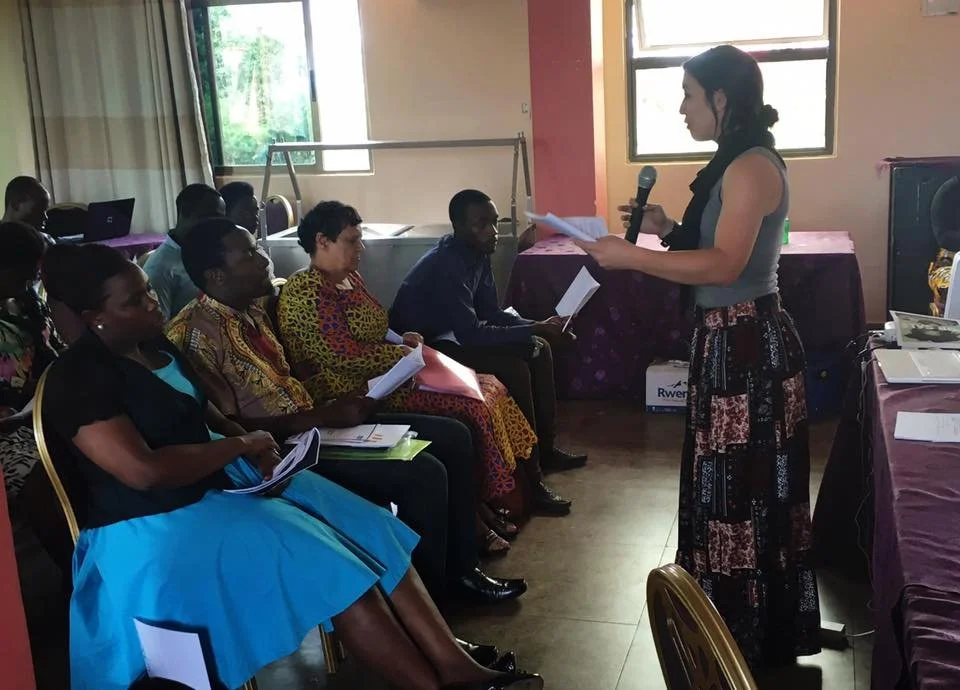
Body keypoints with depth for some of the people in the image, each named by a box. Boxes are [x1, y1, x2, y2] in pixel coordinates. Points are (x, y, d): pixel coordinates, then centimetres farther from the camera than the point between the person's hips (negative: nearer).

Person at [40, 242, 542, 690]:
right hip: (157, 528, -9)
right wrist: (243, 445, -16)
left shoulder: (158, 346, 10)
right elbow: (145, 471, -27)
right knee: (329, 563, -21)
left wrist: (255, 447, -3)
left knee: (368, 532, -6)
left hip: (221, 480, 9)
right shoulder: (78, 379, -17)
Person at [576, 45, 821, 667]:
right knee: (732, 484, 18)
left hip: (749, 343, -10)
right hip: (730, 339, 10)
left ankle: (757, 640, 17)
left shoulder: (752, 166, -18)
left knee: (747, 488, 1)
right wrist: (667, 228, 7)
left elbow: (724, 265, -27)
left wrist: (630, 256, -27)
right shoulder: (736, 164, 14)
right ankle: (740, 628, 33)